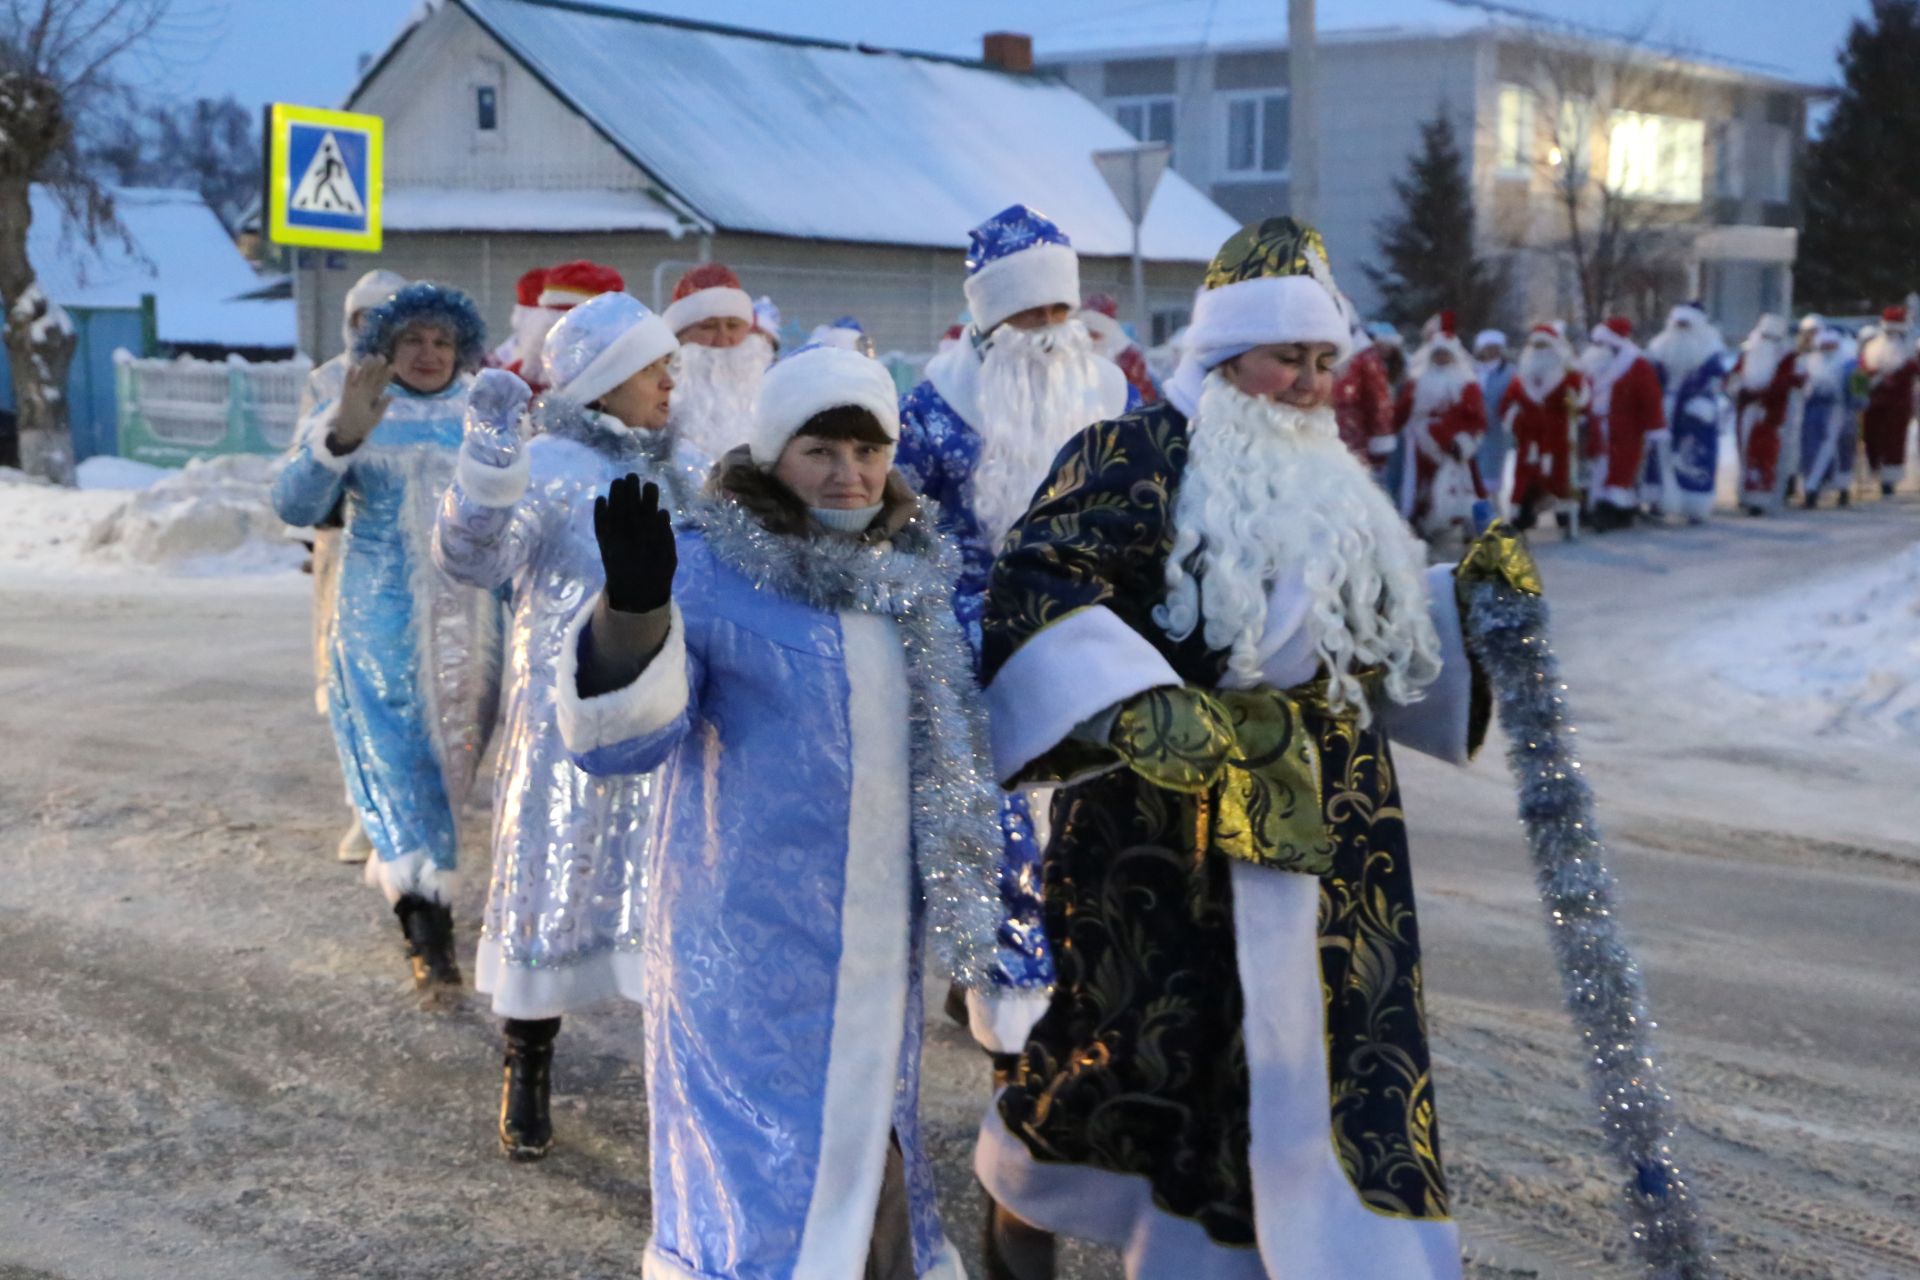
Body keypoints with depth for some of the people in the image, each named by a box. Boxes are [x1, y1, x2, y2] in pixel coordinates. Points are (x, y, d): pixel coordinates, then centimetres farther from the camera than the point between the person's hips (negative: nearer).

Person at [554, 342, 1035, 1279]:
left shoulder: (916, 573, 7)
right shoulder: (709, 567, -11)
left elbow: (959, 744, 21)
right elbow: (616, 740, -21)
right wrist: (633, 606, -37)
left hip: (875, 939, 6)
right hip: (749, 934, -5)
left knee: (861, 1149, 18)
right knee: (760, 1167, 0)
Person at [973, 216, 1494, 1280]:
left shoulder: (1328, 484, 16)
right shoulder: (1138, 457, -7)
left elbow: (1374, 637, 25)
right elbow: (1034, 591, -19)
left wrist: (1469, 602, 7)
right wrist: (1134, 710, -32)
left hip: (1320, 825, 6)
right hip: (1169, 824, -6)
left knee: (1327, 1051, 4)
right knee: (1162, 1035, 2)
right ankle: (1018, 1185, 31)